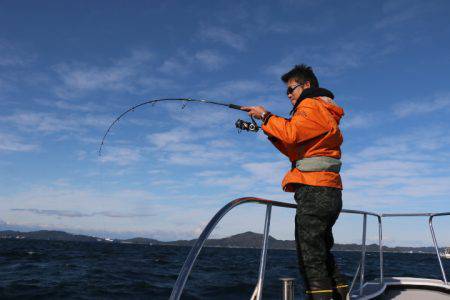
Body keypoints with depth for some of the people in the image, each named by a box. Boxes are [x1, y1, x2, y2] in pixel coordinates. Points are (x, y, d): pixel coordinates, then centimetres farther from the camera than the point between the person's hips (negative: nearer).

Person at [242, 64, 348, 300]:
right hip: (326, 192, 11)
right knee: (322, 255, 15)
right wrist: (271, 130, 13)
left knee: (311, 259, -12)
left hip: (314, 191, -11)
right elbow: (296, 151, 23)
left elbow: (291, 133, -19)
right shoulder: (323, 113, 29)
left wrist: (266, 116, -6)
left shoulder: (312, 105, -1)